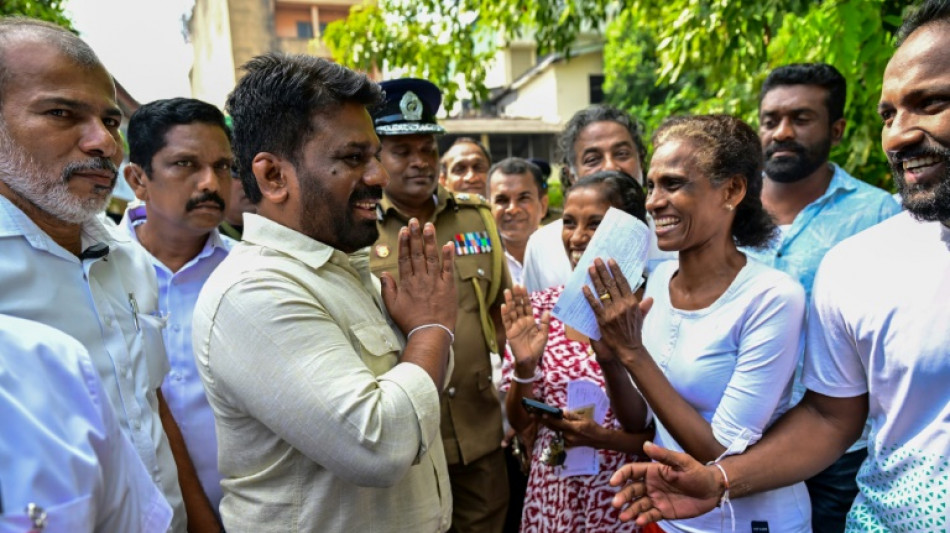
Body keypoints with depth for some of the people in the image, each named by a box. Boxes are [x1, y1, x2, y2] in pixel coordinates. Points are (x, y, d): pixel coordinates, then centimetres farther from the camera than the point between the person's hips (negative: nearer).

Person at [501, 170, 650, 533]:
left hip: (624, 499, -3)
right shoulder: (541, 308, -5)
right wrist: (524, 367, -17)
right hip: (551, 495, 3)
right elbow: (519, 421, -1)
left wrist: (604, 438, -22)